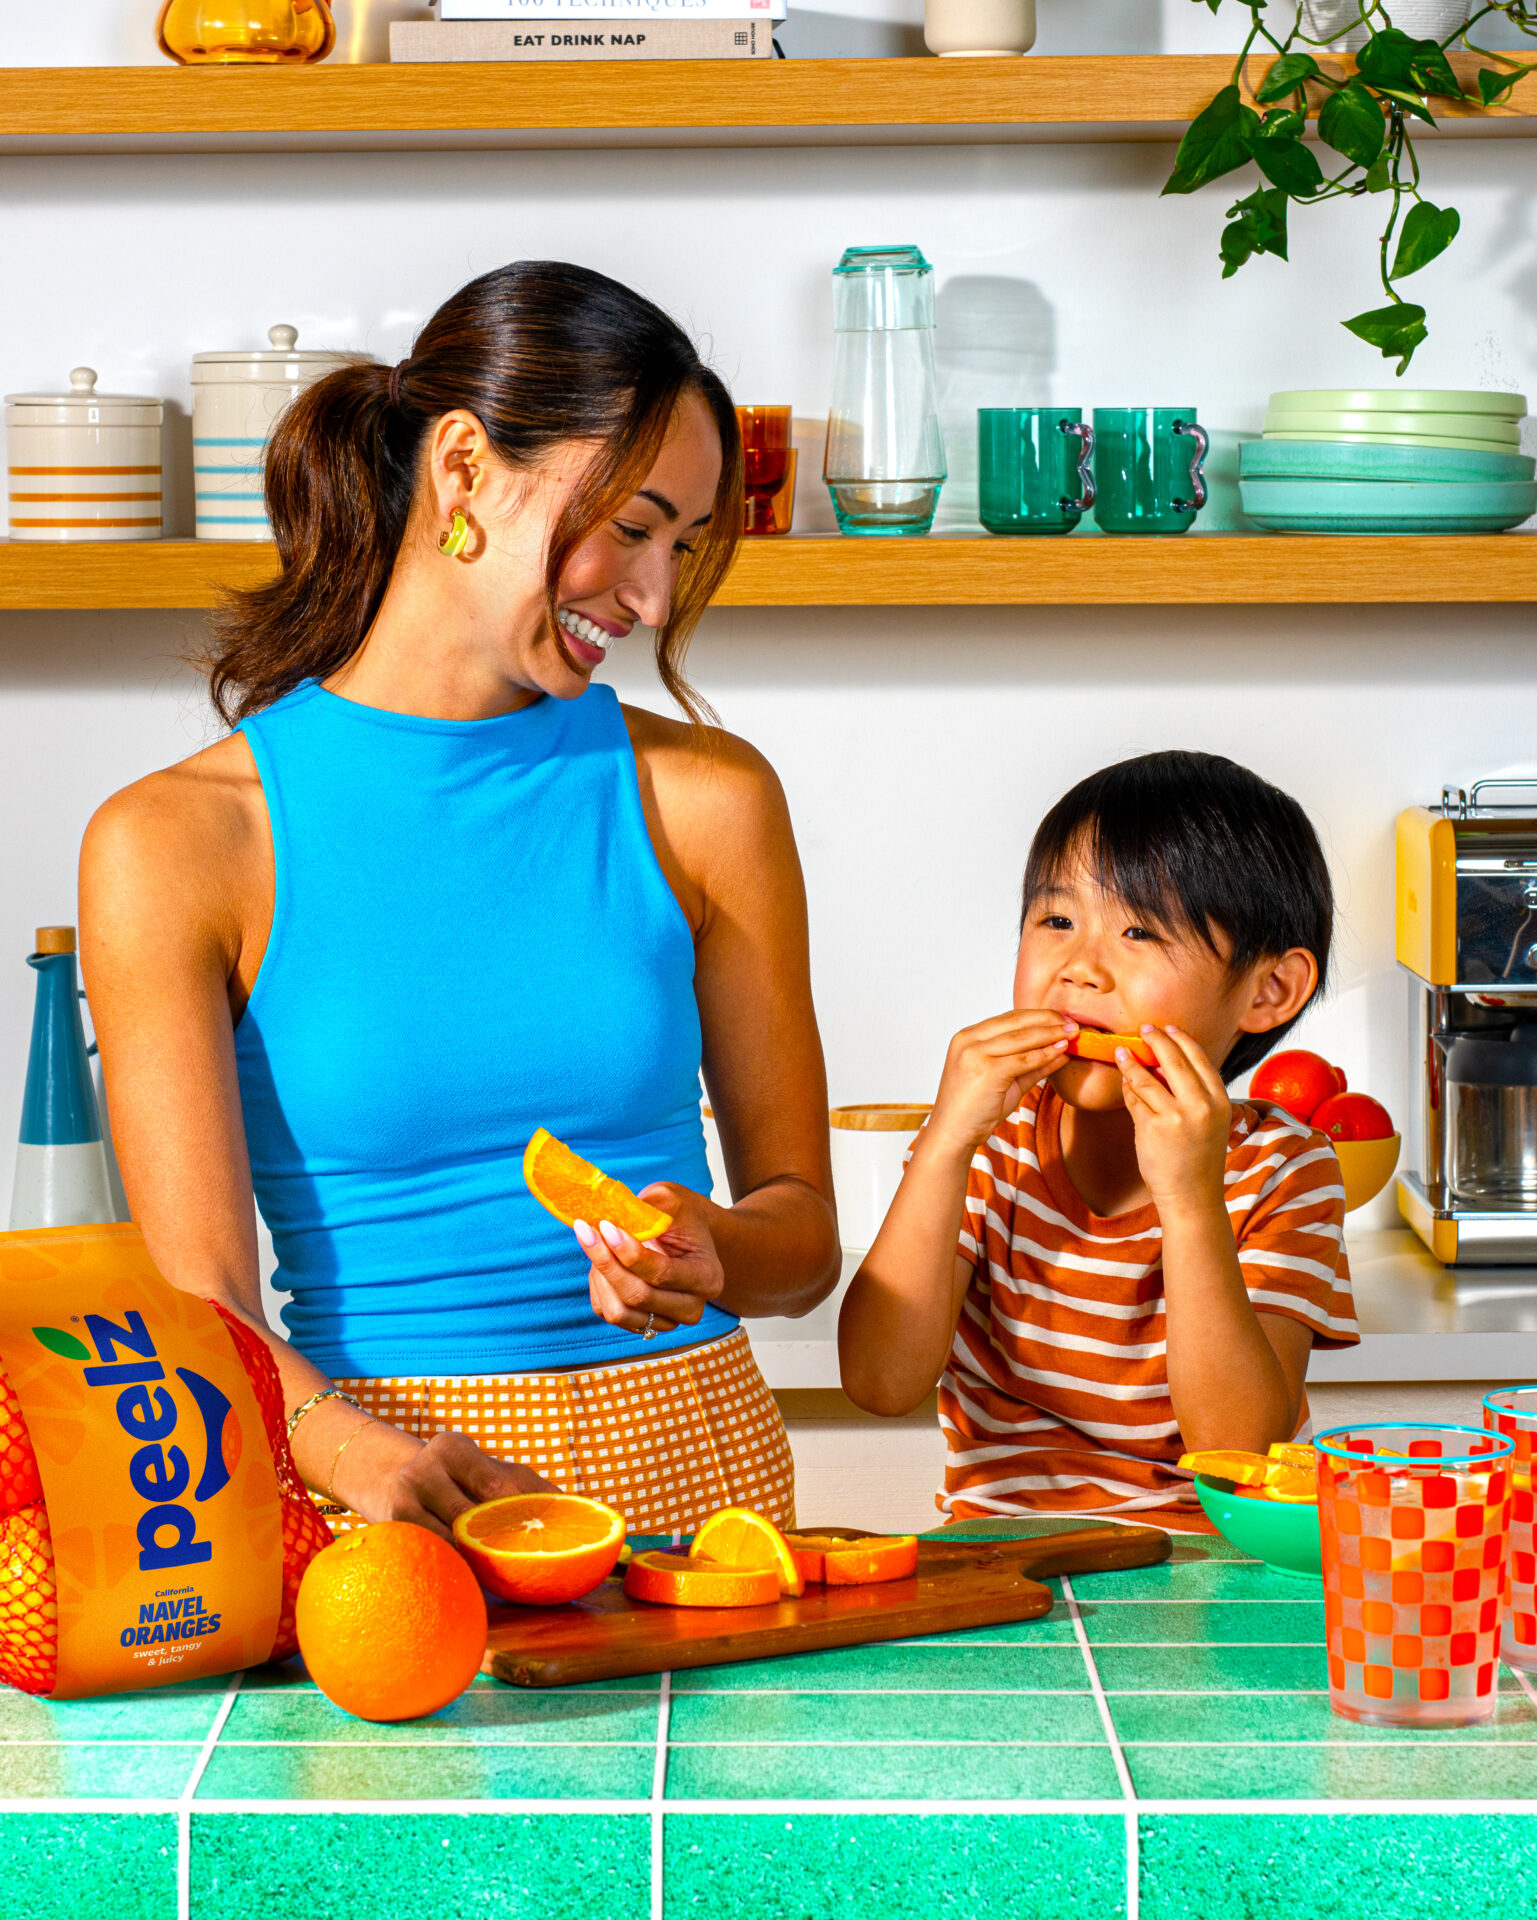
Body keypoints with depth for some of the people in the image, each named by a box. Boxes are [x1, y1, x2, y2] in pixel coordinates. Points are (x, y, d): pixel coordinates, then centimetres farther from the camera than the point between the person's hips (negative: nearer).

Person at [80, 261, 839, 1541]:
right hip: (380, 1497, -2)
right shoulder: (174, 846, 0)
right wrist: (355, 1450, -25)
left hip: (688, 1456, 2)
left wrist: (713, 1253, -9)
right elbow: (204, 1302, -5)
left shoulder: (705, 803, 8)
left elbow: (804, 1230, 14)